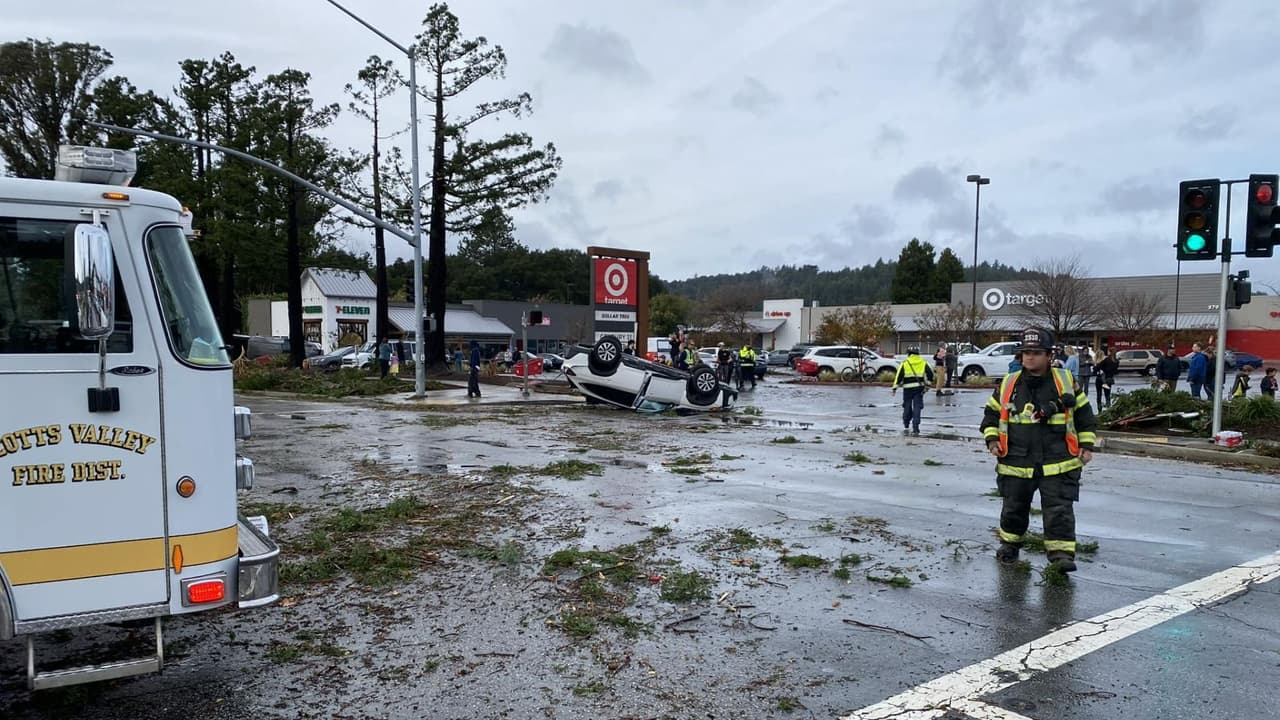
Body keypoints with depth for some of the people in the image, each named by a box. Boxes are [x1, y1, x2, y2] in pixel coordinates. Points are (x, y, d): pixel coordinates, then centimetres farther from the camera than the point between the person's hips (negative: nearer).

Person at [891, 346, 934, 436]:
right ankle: (915, 428, -2)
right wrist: (927, 384, 10)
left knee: (907, 407, 13)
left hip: (908, 388, -1)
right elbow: (930, 373, 1)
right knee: (917, 408, 3)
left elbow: (899, 376, -4)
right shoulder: (923, 363, 5)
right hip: (919, 388, 1)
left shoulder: (904, 363, -1)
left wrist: (894, 388, 0)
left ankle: (906, 427, 18)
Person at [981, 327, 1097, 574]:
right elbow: (991, 413, 13)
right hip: (1015, 462, 2)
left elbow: (1084, 415, 9)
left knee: (1059, 509, -5)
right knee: (1014, 507, 15)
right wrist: (992, 439, 0)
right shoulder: (1008, 385, 3)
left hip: (1057, 463, -2)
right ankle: (1010, 543, 34)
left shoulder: (1066, 383, 0)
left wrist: (1086, 445, 4)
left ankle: (1062, 553, 1)